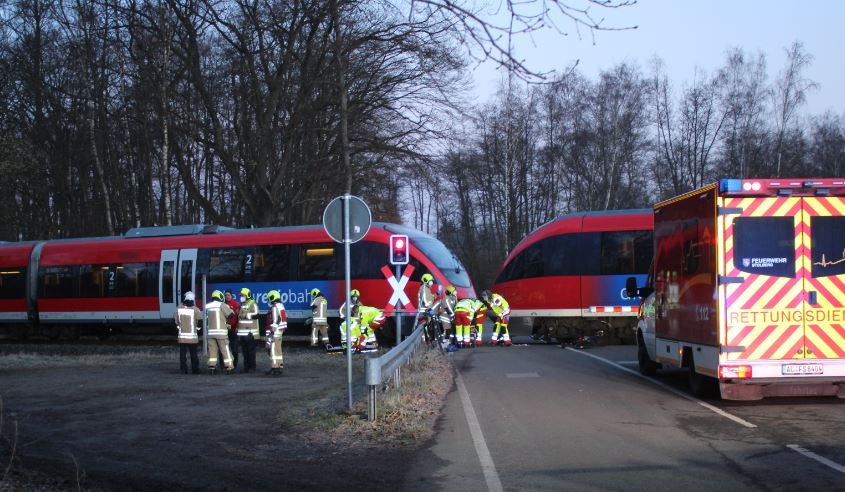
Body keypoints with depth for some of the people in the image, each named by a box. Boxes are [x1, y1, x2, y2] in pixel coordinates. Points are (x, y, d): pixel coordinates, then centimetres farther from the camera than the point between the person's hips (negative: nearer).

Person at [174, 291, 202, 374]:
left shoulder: (179, 308, -1)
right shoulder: (195, 309, -9)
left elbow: (174, 319, 2)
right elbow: (200, 320, -13)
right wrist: (197, 327, 5)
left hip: (182, 336, 1)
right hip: (192, 336, -1)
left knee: (183, 353, 6)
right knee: (193, 353, 7)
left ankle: (183, 370, 4)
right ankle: (195, 370, 8)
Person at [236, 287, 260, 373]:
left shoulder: (252, 304, -6)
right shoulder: (242, 305, 20)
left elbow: (256, 315, -18)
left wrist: (245, 315, -18)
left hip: (250, 332, -8)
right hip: (242, 332, 8)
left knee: (251, 350, -6)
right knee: (244, 351, 9)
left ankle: (252, 367, -3)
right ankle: (246, 367, 13)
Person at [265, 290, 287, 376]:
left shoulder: (274, 307, -15)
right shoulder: (281, 306, 15)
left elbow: (275, 321, -20)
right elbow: (283, 319, 20)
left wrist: (272, 331, -18)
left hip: (275, 331, -10)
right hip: (280, 331, 10)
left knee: (273, 350, -8)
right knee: (278, 349, 16)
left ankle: (275, 368, -10)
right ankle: (279, 366, 20)